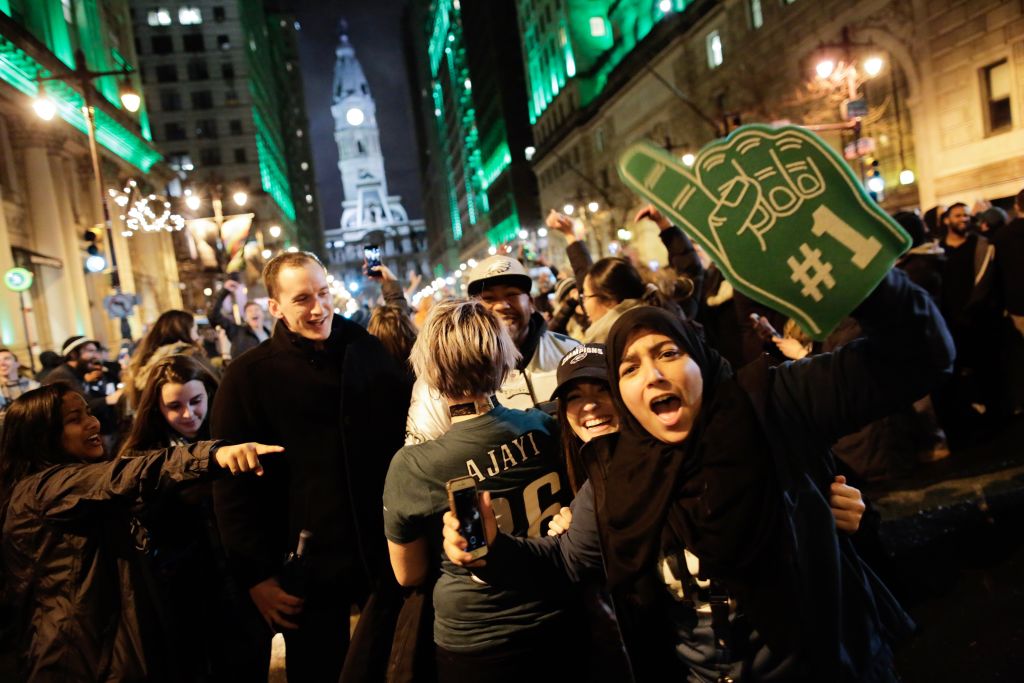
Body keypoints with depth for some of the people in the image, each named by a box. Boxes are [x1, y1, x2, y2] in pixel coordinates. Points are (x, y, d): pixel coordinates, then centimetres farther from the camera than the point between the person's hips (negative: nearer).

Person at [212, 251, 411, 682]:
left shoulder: (368, 352, 2)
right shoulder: (248, 376, -7)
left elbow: (408, 433, 11)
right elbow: (231, 486, -6)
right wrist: (256, 575, -9)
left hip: (386, 557, 3)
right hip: (308, 570, -3)